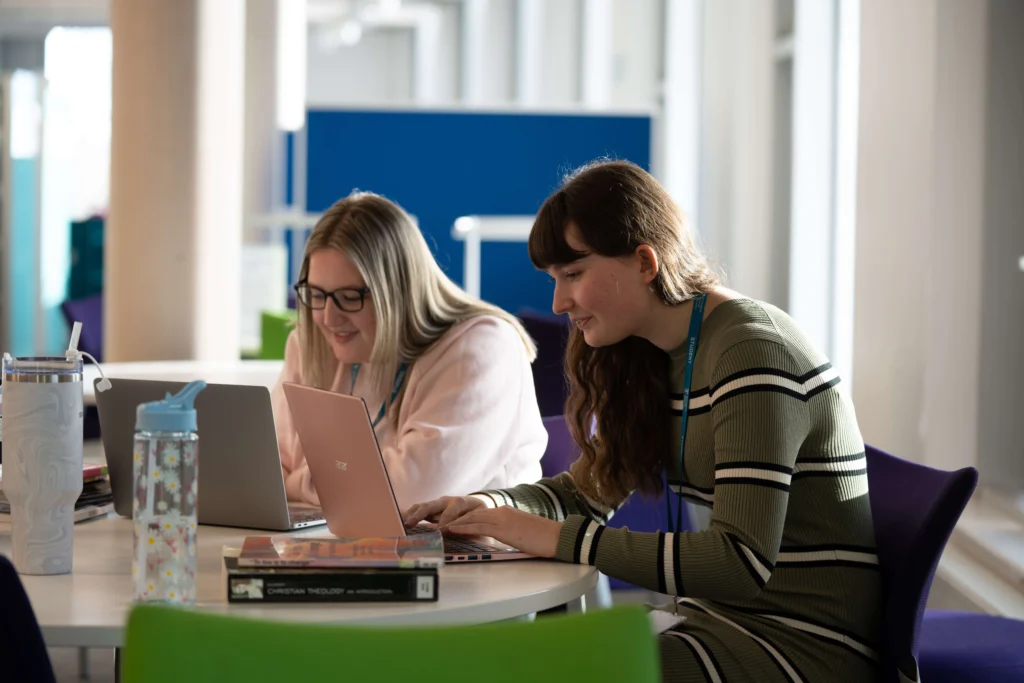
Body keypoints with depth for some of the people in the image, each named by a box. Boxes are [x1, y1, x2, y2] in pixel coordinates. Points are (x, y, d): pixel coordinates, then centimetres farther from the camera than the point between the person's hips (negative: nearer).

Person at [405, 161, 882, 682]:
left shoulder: (753, 354, -18)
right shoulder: (655, 362, 11)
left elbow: (743, 562, -26)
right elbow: (586, 491, 21)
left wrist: (563, 539, -23)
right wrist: (485, 506, 0)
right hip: (723, 619, 8)